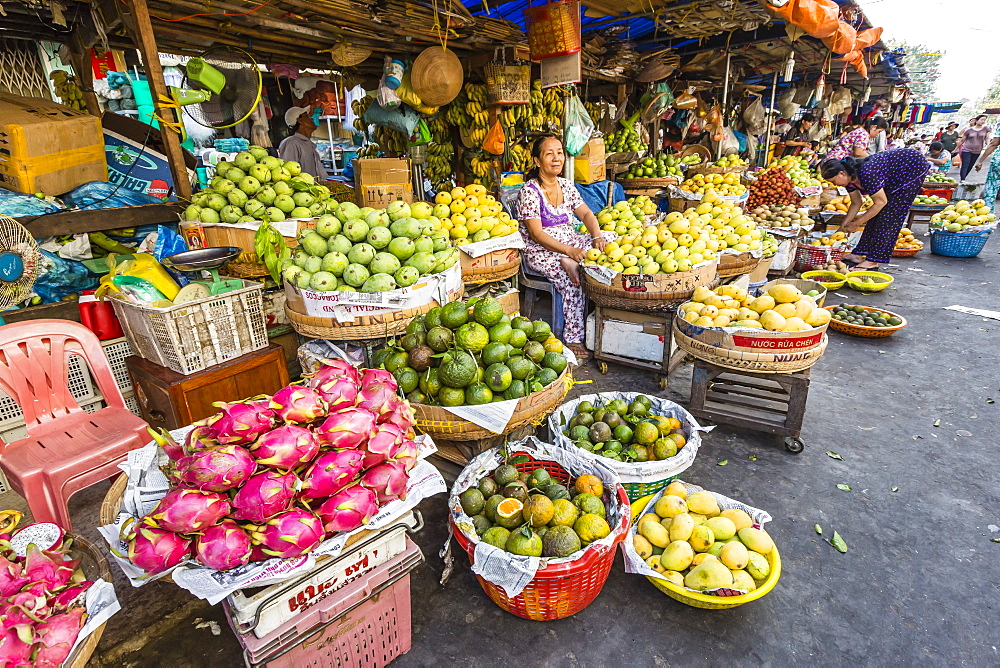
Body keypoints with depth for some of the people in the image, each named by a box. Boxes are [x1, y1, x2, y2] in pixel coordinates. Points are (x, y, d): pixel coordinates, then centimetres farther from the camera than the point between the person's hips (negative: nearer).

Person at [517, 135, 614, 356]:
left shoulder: (566, 185, 10)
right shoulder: (530, 191, -11)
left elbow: (586, 214, 9)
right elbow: (537, 234, -19)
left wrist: (597, 236, -13)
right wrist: (570, 251, -30)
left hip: (571, 241, 7)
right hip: (542, 251, -7)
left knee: (610, 238, -9)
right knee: (572, 279, -29)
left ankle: (570, 264, -20)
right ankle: (573, 338, -18)